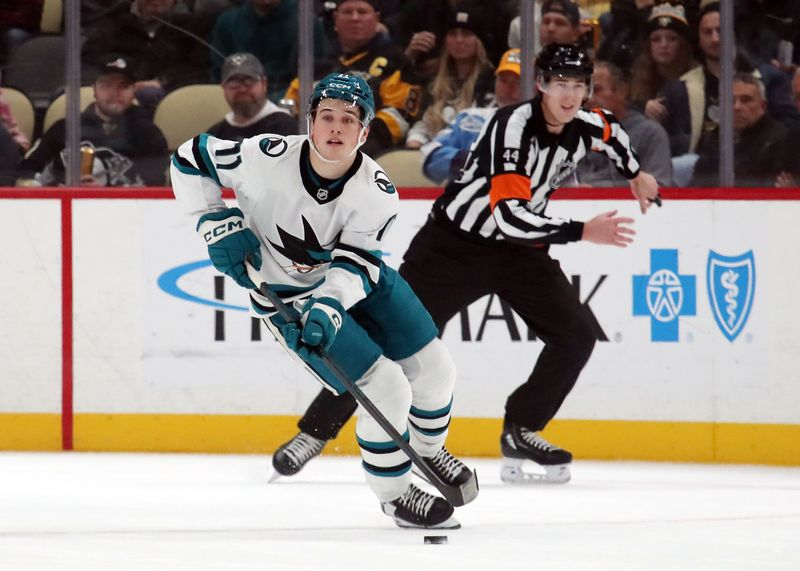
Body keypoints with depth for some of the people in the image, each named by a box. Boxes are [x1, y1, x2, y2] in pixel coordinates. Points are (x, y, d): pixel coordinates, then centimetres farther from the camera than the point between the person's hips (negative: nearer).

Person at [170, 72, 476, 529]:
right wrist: (219, 226, -19)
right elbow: (190, 159, -14)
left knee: (433, 367, 8)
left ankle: (429, 451, 41)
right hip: (287, 296, -4)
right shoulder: (266, 159, -28)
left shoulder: (376, 192, -21)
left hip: (355, 280, 4)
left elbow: (355, 264, -25)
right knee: (385, 388, -15)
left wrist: (329, 308, -43)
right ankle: (394, 493, 8)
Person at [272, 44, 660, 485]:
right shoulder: (513, 126, -27)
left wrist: (636, 173, 26)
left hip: (520, 249, 7)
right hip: (455, 245, -7)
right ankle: (313, 432, -3)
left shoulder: (585, 126, -4)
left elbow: (610, 130, 25)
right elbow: (509, 215, -35)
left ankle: (520, 432, 10)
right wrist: (582, 232, -33)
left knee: (576, 337, -4)